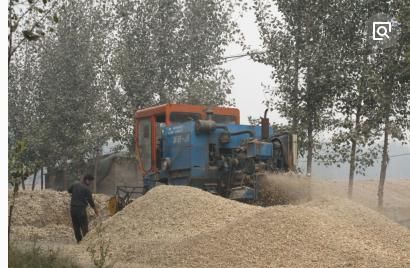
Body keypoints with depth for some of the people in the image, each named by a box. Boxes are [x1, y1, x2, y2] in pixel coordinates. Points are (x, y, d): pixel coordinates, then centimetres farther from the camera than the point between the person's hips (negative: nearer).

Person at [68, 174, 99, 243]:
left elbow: (69, 190, 24)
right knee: (84, 225, -1)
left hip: (73, 208, 6)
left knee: (76, 225, 12)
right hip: (81, 208, -6)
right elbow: (90, 200, -9)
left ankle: (79, 240, 15)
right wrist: (95, 209, 3)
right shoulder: (86, 189, -12)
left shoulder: (75, 185, 6)